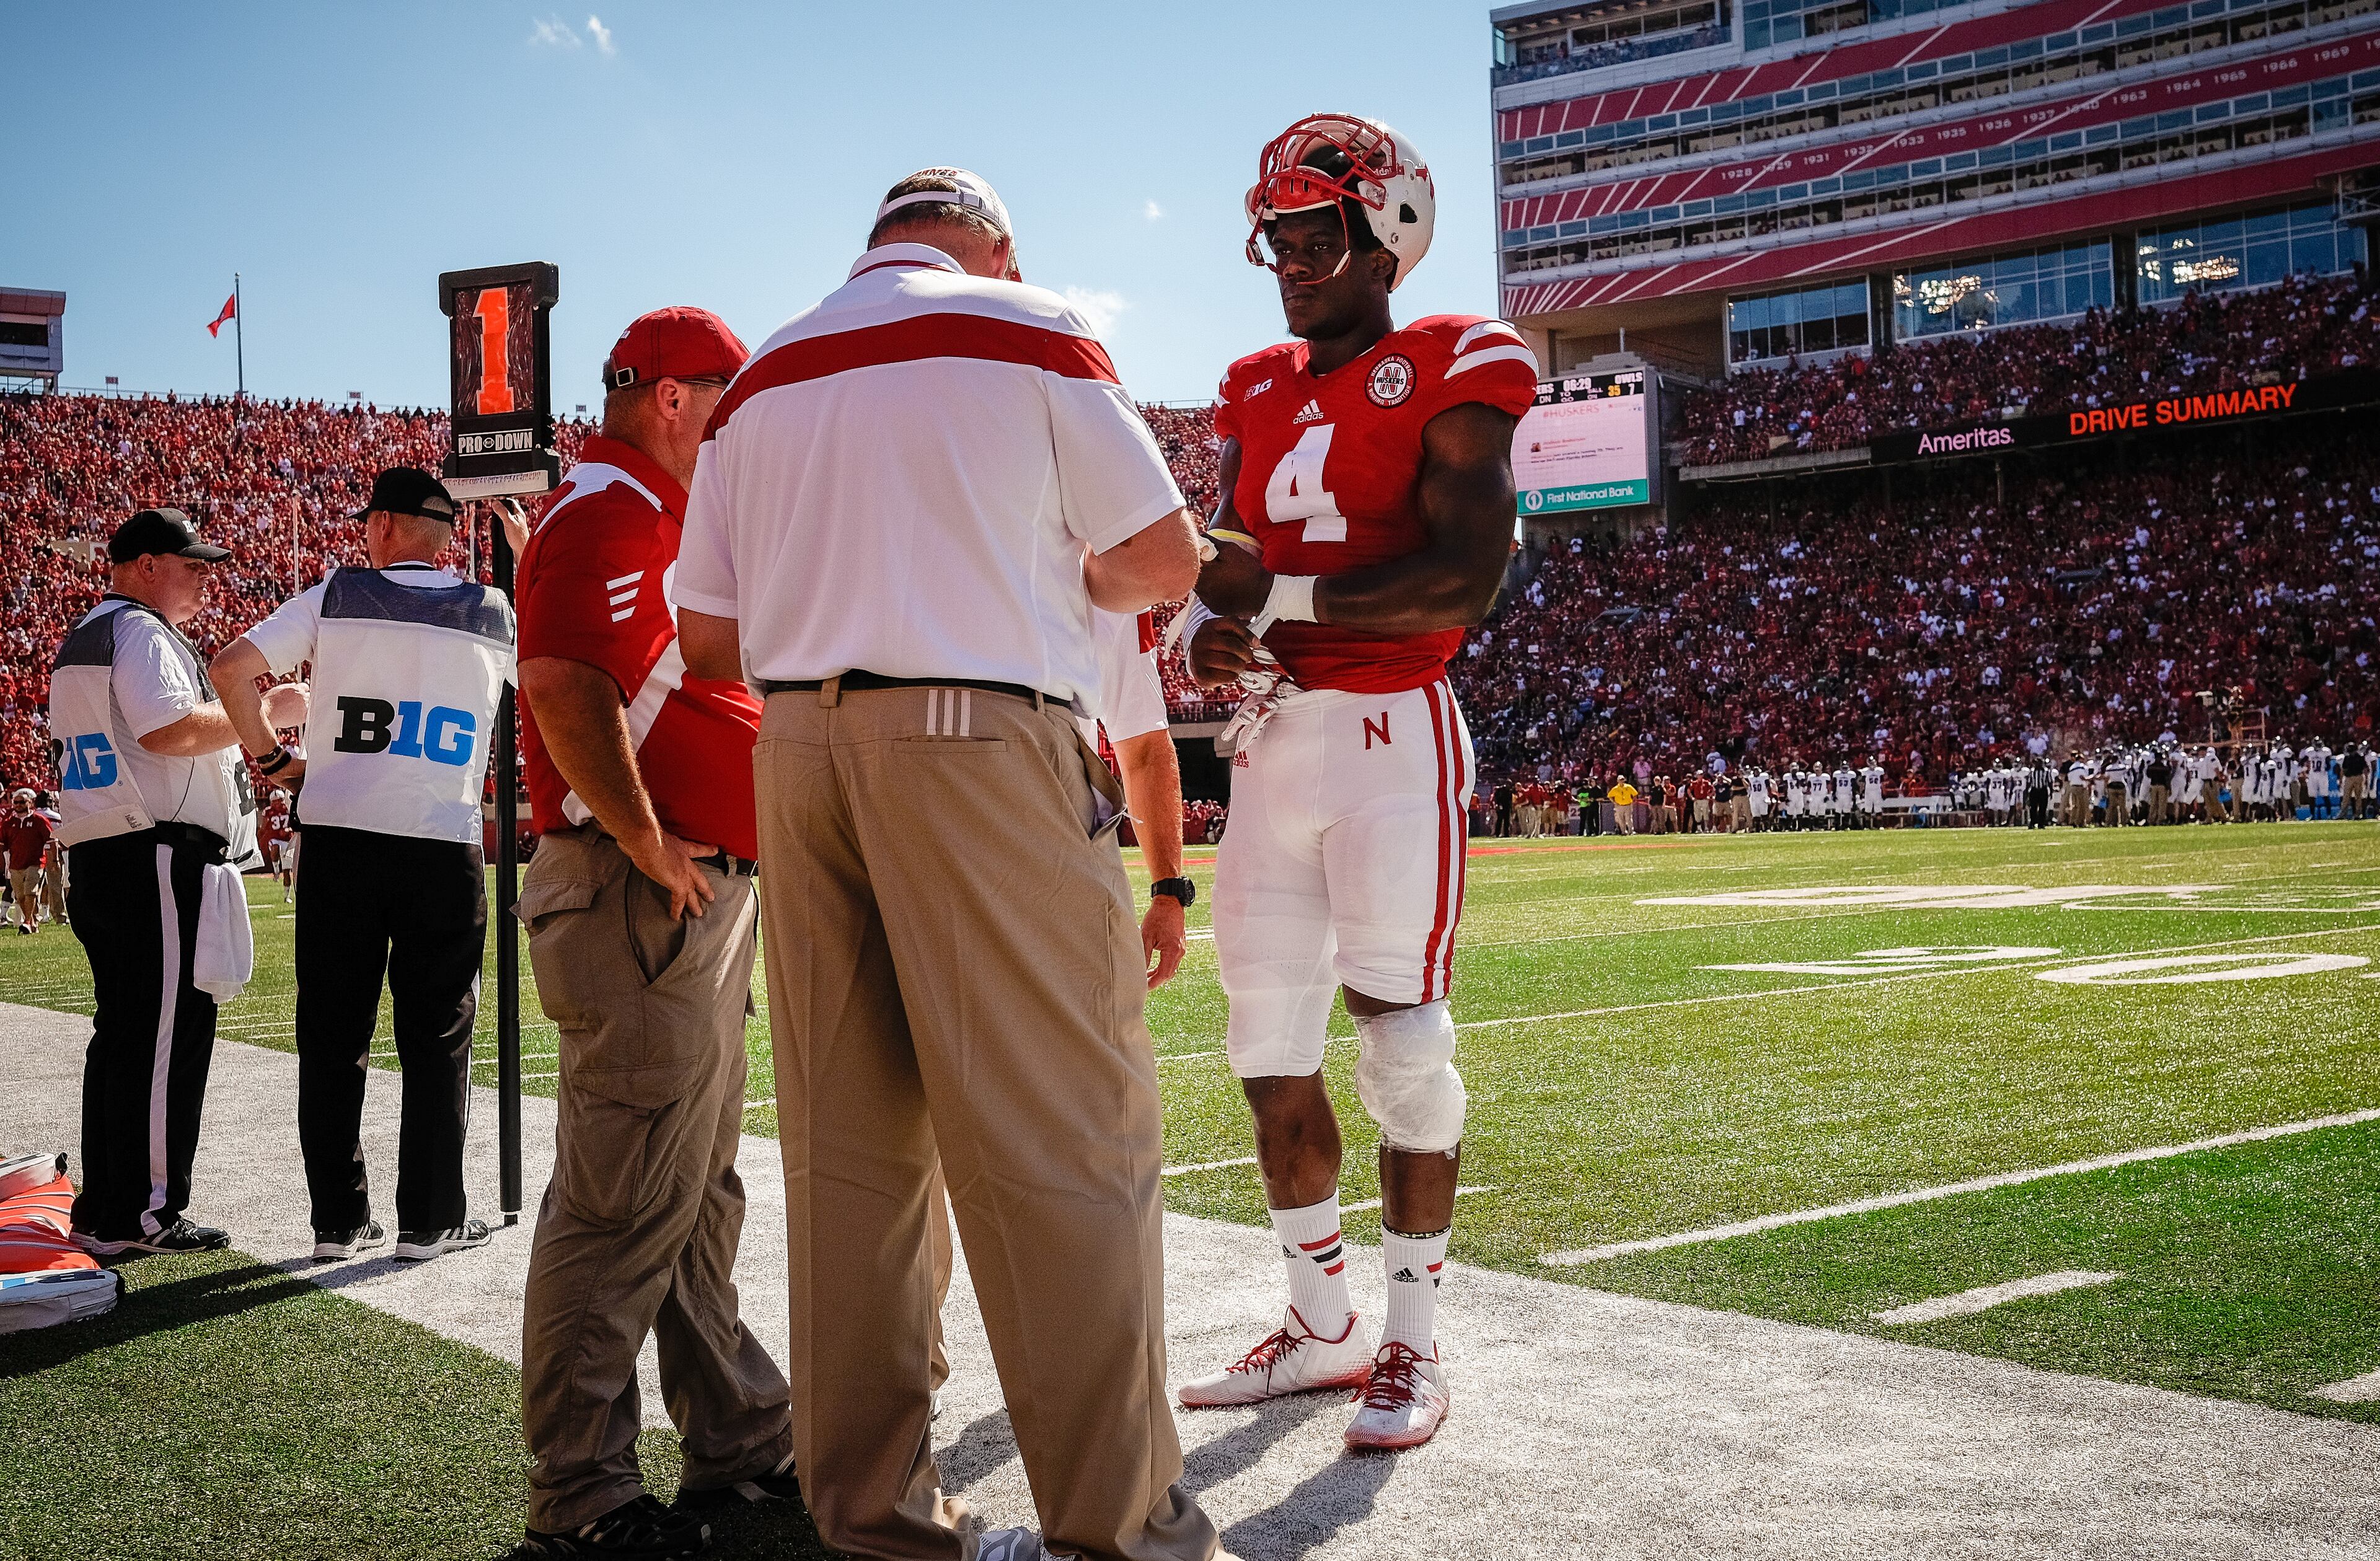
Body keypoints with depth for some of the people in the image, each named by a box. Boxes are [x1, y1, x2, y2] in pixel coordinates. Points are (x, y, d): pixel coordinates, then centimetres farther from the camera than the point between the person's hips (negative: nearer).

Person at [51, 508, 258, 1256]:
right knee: (167, 1035, -8)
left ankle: (101, 1208, 18)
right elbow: (172, 729, -22)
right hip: (158, 861, -10)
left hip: (97, 858, 10)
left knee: (123, 1034, 13)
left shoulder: (80, 641, 24)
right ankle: (142, 1215, -6)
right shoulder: (140, 632, -9)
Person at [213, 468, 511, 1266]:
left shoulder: (336, 597, 1)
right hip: (446, 848, 0)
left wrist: (269, 755, 8)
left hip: (338, 840, 0)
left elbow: (232, 669, -6)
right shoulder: (494, 614, 4)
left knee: (333, 1037, 9)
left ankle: (338, 1221, 13)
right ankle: (429, 1221, 10)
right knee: (437, 1040, 7)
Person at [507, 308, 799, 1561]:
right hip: (642, 898, -11)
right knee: (625, 1206, -6)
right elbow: (564, 686, -26)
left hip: (703, 895, 11)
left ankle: (744, 1437, 27)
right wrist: (650, 845, -21)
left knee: (699, 1193, 17)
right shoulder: (609, 511, -12)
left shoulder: (661, 516, 22)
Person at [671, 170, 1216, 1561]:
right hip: (981, 742, -5)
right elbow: (1166, 560, 3)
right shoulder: (1030, 335, 4)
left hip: (799, 754, 6)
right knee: (1066, 1129, -3)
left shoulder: (761, 379, 17)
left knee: (848, 1134, 9)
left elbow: (707, 636, 15)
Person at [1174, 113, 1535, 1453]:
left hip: (1391, 738, -7)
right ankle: (1324, 1326, 23)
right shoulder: (1260, 396, 16)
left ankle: (1416, 1344, 11)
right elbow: (1233, 564, 16)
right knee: (1269, 1047, 9)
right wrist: (1210, 629, -7)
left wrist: (1283, 598, -17)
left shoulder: (1446, 376, -5)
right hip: (1274, 737, 7)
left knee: (1401, 1044, -4)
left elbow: (1462, 584, -17)